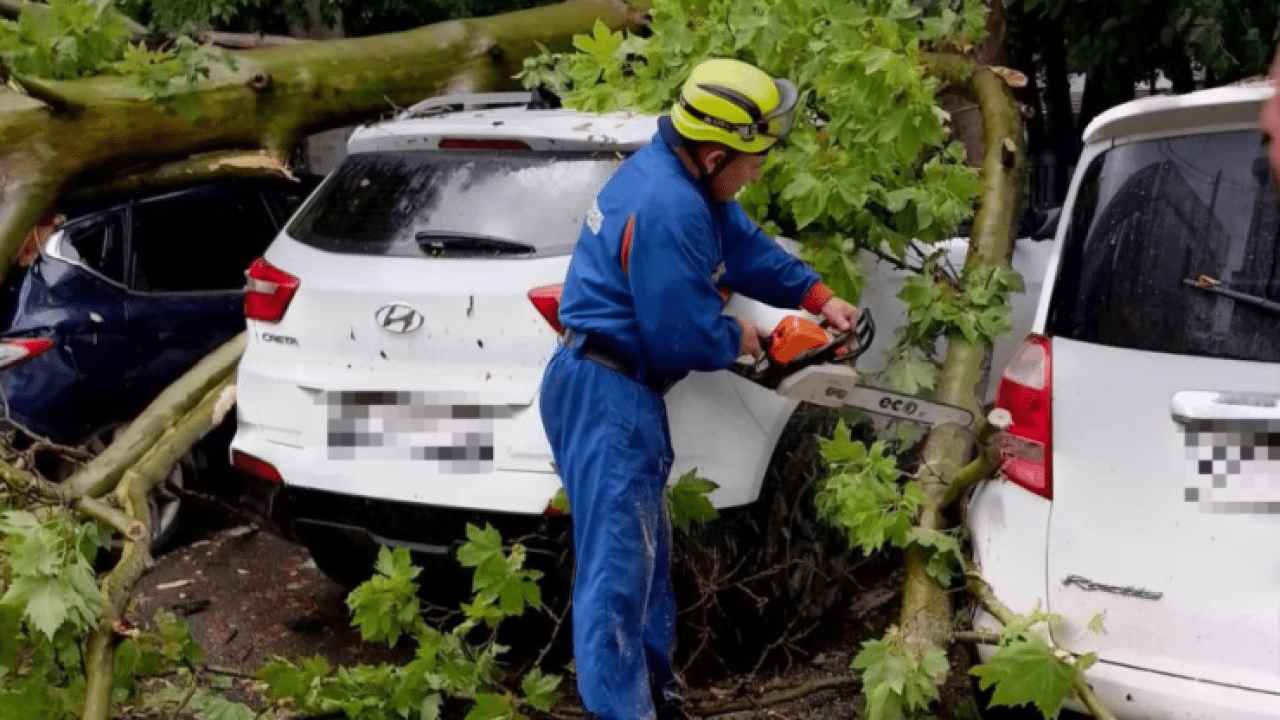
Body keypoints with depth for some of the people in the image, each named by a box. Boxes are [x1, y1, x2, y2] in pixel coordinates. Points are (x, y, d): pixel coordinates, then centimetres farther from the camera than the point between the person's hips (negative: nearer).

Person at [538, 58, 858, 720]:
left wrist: (817, 296, 16)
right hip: (608, 396, -11)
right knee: (618, 568, -8)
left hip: (617, 389, 11)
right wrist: (738, 339, -1)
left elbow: (742, 242, 20)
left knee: (645, 547, 21)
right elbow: (686, 338, -22)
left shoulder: (675, 172, 5)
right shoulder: (670, 209, -26)